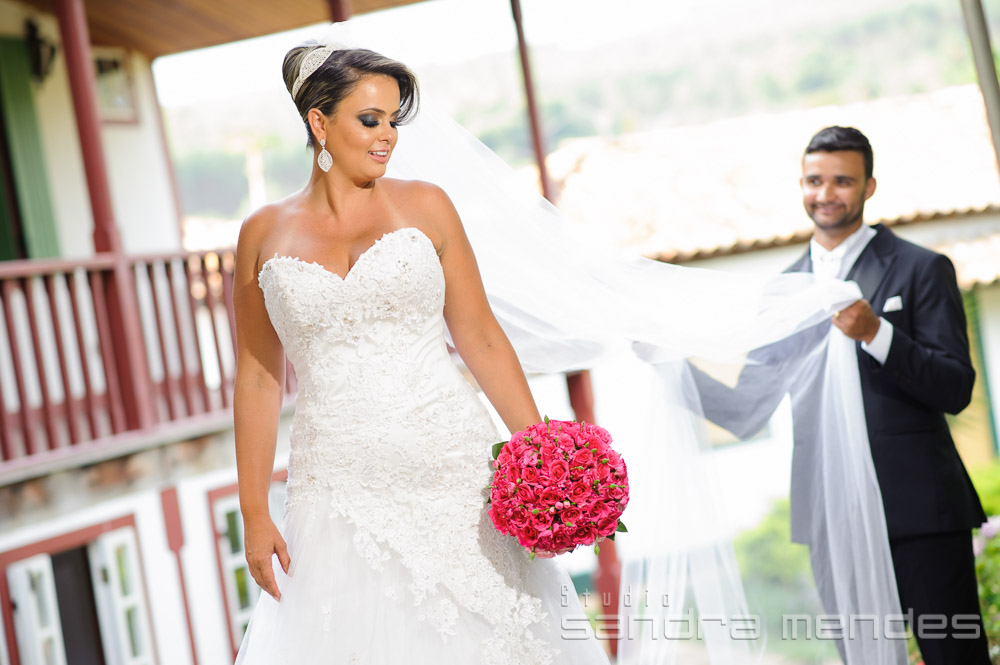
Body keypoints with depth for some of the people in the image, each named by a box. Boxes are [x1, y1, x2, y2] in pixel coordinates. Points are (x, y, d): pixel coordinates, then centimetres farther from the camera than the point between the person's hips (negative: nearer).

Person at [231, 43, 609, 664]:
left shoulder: (424, 207, 4)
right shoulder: (264, 234, 5)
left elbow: (481, 337, 4)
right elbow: (258, 378, 8)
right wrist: (254, 514, 5)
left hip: (452, 473, 0)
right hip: (341, 490, 1)